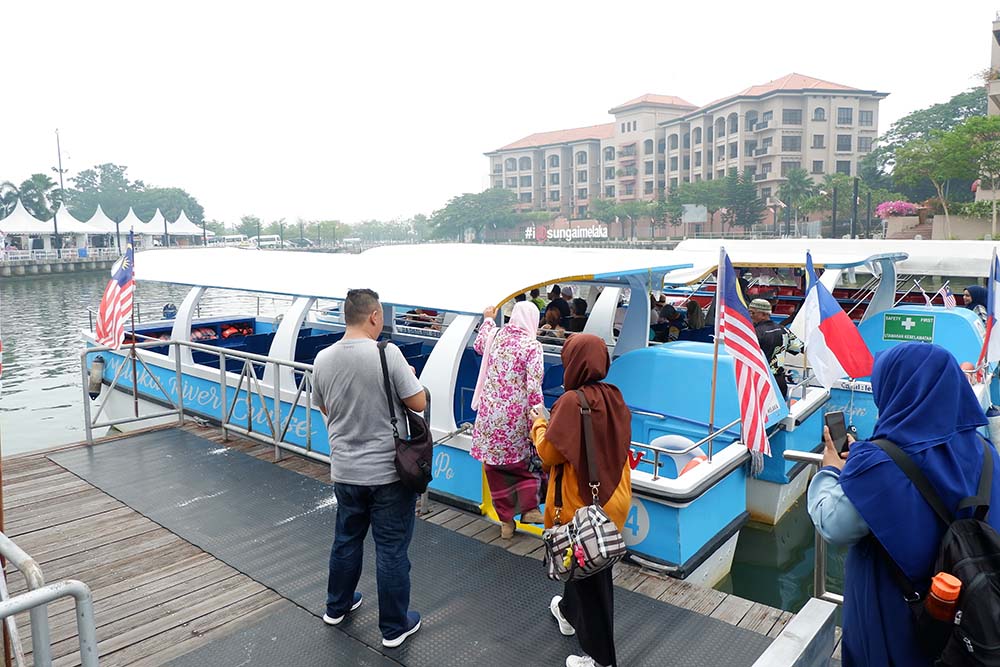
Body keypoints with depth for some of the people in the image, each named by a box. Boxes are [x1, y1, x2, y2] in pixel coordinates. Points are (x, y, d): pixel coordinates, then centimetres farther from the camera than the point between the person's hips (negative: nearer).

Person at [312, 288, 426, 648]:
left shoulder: (323, 359, -3)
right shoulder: (387, 353, -20)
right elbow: (418, 403, -15)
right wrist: (408, 376, 4)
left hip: (345, 470, 5)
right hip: (389, 472, -5)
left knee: (346, 539, 23)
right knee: (392, 550, 9)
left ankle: (337, 606, 42)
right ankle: (394, 626, 23)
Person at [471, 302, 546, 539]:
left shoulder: (495, 336, 5)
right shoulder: (532, 346, -10)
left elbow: (478, 346, 30)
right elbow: (533, 388, -15)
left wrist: (488, 319, 42)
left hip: (489, 416, 4)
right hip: (516, 419, -4)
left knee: (495, 467, 12)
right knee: (528, 461, 19)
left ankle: (506, 520, 20)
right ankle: (529, 509, 15)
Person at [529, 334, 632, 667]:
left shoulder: (572, 401, -23)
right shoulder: (614, 397, -1)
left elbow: (550, 452, -20)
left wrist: (539, 423, -2)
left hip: (582, 501, -7)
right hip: (613, 497, 8)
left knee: (588, 574, 8)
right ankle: (569, 612, 51)